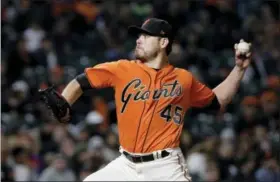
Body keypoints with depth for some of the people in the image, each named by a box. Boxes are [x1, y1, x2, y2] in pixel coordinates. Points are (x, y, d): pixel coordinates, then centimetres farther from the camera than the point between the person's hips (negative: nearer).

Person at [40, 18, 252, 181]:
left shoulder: (184, 79, 5)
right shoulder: (123, 69, 3)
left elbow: (217, 101, 19)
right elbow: (81, 82, 0)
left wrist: (239, 69, 11)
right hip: (127, 165, 2)